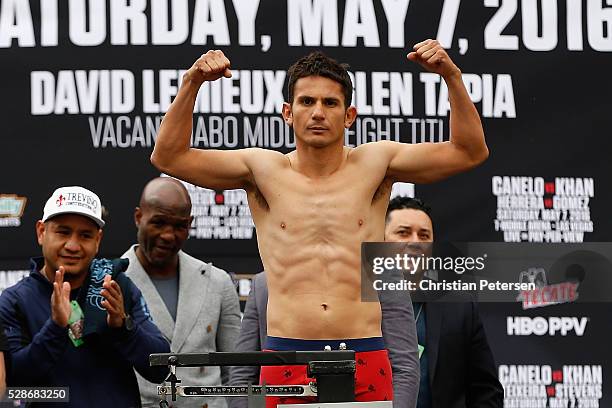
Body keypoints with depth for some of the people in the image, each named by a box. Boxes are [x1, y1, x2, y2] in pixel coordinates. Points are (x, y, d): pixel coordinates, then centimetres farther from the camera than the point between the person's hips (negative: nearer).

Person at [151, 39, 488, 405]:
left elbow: (470, 152, 4)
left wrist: (452, 77, -7)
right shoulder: (264, 170, 9)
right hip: (285, 359, 0)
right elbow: (168, 157, 4)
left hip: (364, 357, 0)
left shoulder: (374, 165, 9)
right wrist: (191, 84, -7)